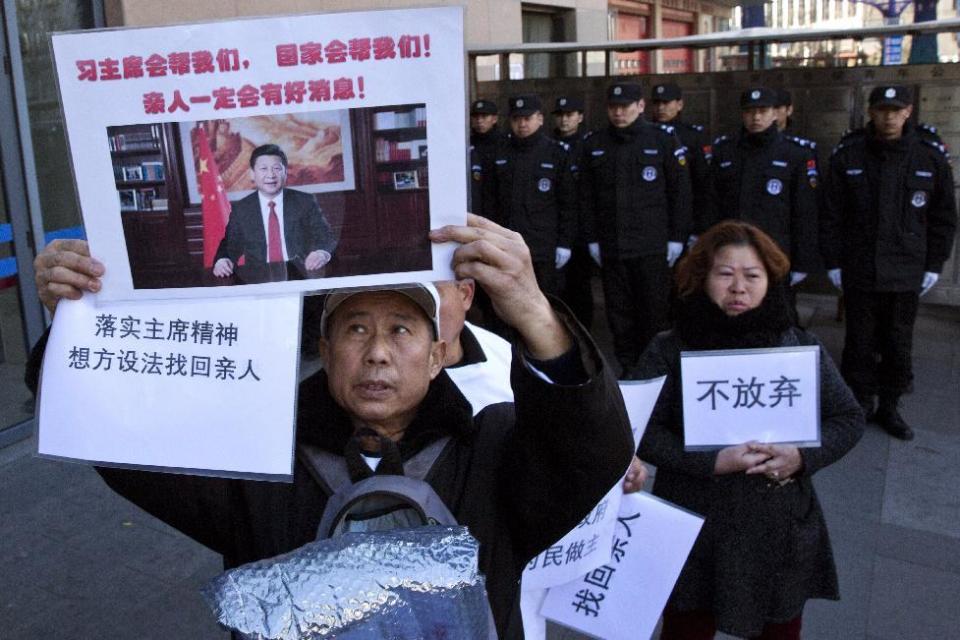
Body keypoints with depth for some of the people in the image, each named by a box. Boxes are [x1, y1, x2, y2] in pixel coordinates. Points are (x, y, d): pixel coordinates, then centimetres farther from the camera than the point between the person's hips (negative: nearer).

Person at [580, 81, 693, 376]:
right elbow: (587, 196, 12)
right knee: (619, 316, 8)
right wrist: (593, 239, 8)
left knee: (654, 315, 1)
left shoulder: (663, 139, 0)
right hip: (611, 249, 3)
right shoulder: (594, 145, 9)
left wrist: (677, 238, -3)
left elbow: (680, 191, 1)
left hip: (652, 248, -3)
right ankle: (627, 372, 19)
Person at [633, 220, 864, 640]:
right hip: (694, 531, -2)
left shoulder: (800, 348, 0)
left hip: (782, 531, 3)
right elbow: (640, 429, -12)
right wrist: (711, 462, -22)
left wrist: (804, 456, -14)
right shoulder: (669, 352, -8)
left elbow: (848, 418, 5)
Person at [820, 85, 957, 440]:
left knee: (899, 347, 9)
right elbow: (832, 214, 0)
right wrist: (833, 262, -1)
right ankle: (859, 406, 23)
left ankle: (889, 407, 25)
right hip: (858, 272, -1)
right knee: (860, 344, 7)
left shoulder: (931, 155, 0)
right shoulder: (848, 154, -2)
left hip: (906, 275, 1)